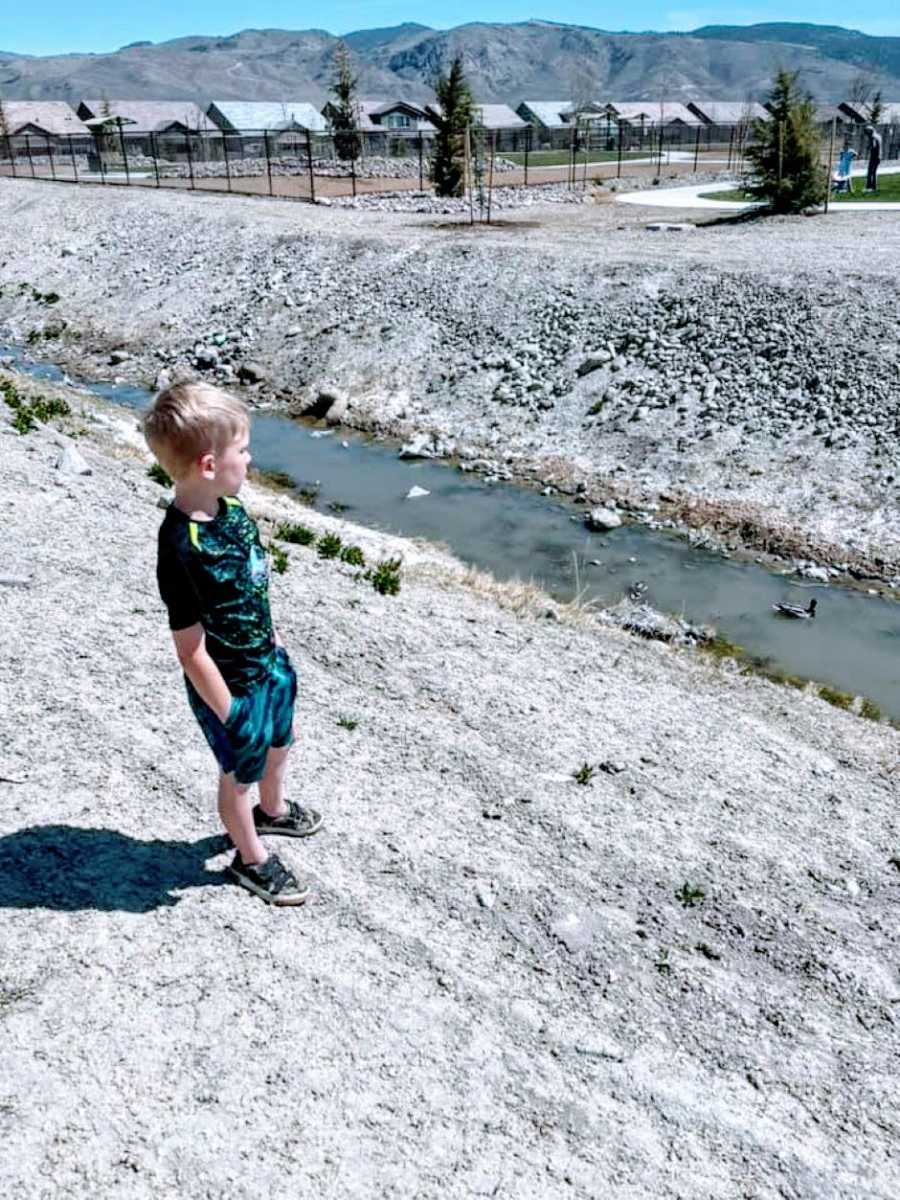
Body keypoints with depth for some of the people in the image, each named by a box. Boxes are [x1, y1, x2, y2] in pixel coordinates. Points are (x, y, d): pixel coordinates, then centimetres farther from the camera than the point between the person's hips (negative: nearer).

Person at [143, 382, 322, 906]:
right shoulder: (183, 550, -34)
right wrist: (230, 714, -18)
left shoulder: (229, 508, -8)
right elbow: (191, 650, -26)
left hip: (268, 663, 8)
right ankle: (251, 858, 44)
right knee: (239, 773, 17)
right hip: (232, 685, -8)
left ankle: (274, 810, 61)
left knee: (279, 741, 31)